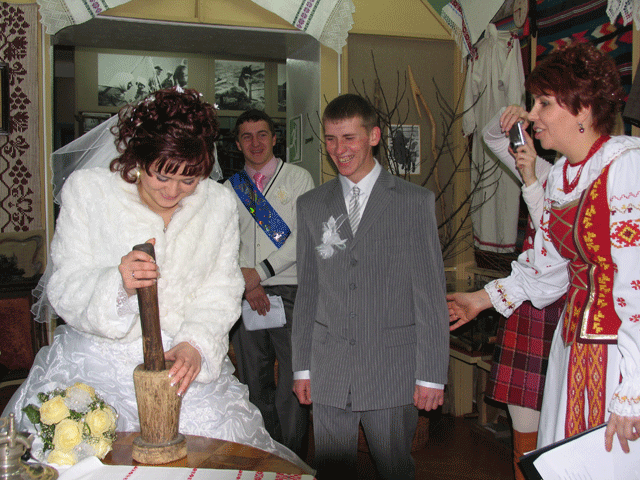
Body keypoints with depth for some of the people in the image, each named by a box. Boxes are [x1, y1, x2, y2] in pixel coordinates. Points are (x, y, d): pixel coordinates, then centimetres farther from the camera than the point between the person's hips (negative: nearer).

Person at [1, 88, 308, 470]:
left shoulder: (220, 203, 2)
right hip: (96, 365, -1)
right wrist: (118, 283, -28)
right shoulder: (87, 188, -4)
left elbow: (221, 294, 1)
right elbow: (64, 288, -7)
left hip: (185, 367, 2)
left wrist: (195, 345, -17)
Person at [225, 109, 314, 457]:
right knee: (254, 383, 10)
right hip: (245, 297, 4)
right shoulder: (229, 189, 13)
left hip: (289, 292, -3)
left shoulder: (298, 178, 4)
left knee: (292, 385, -4)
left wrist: (260, 271, -10)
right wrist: (246, 284, -7)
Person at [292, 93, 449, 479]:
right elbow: (307, 291, 11)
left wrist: (431, 374, -6)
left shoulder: (416, 202, -2)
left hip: (392, 371, -3)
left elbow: (430, 293, -4)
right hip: (328, 372, 3)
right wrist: (302, 366, 9)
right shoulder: (311, 206, 9)